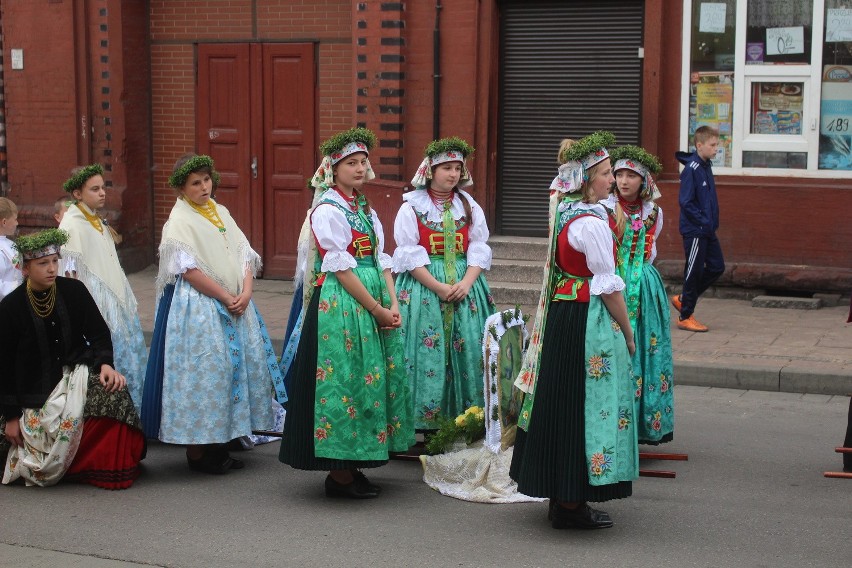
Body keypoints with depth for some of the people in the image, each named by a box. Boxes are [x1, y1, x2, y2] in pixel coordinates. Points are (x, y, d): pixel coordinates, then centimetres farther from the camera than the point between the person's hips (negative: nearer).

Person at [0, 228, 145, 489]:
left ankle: (112, 468, -9)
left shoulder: (74, 290, -2)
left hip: (77, 372, 3)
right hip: (37, 393, -2)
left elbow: (98, 333, 1)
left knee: (112, 391, -30)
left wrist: (105, 363, -21)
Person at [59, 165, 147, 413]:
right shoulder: (72, 226, -15)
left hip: (118, 303, 9)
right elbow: (71, 276, -17)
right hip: (97, 307, -9)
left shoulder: (98, 221, 11)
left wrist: (127, 301, 16)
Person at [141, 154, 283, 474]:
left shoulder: (221, 213, 14)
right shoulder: (179, 220, -7)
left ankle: (218, 447, 17)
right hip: (198, 308, -7)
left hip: (235, 306, 7)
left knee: (242, 362, 7)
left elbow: (245, 255, 10)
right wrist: (226, 298, -15)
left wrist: (245, 293, -6)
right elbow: (190, 270, -15)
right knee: (203, 369, -8)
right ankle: (196, 452, 2)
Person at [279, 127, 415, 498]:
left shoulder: (365, 209, 15)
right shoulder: (327, 210, -10)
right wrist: (377, 309, -14)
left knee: (370, 378, 9)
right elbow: (341, 268, -15)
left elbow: (381, 261, 12)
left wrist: (394, 304, -1)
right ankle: (339, 476, 3)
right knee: (344, 378, -5)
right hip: (341, 305, -8)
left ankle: (351, 466, 18)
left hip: (375, 301, 8)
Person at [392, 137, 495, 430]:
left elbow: (480, 250, 5)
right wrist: (438, 286, -15)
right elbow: (409, 255, -6)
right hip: (423, 286, -3)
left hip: (465, 286, 3)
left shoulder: (470, 207, 11)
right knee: (427, 352, -6)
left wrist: (466, 283, -11)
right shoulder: (412, 207, 0)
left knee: (467, 349, -1)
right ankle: (425, 421, 0)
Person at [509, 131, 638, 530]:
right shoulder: (591, 223, -17)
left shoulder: (564, 212, 9)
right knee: (584, 404, -2)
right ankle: (572, 504, 4)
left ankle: (561, 496, 24)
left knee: (563, 400, 14)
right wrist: (627, 333, -7)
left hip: (560, 314, 9)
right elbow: (608, 286, -15)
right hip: (588, 321, -9)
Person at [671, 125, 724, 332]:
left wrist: (712, 221, 10)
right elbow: (685, 202, -21)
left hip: (708, 230, 9)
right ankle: (685, 317, 12)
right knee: (694, 272, 0)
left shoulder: (706, 167, 10)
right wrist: (703, 221, -19)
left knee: (717, 267, 11)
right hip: (694, 230, -9)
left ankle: (683, 299, 24)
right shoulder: (691, 169, -17)